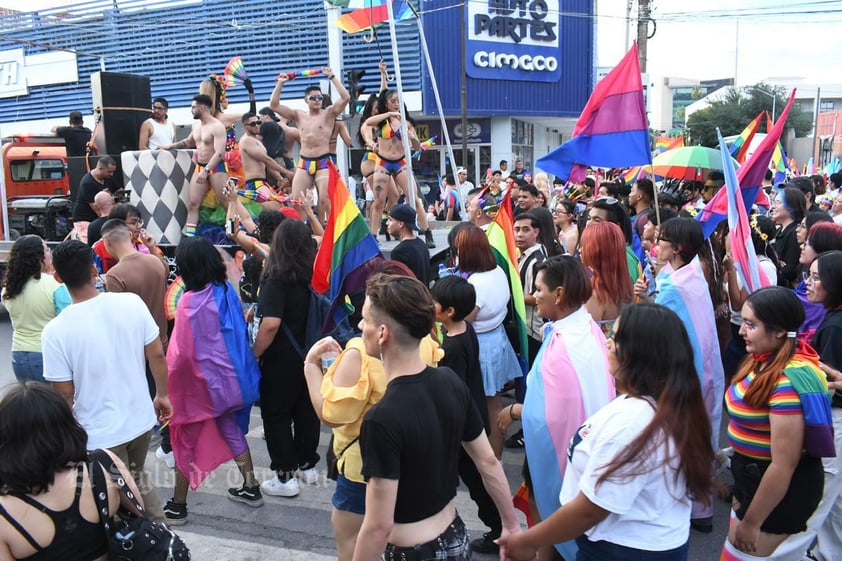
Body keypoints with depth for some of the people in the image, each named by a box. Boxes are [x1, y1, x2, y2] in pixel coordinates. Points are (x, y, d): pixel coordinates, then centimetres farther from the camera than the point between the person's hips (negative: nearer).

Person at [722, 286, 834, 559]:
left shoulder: (787, 381, -29)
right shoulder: (766, 359, -1)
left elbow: (783, 467, -27)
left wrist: (751, 523, -17)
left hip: (779, 489, -9)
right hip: (754, 474, 9)